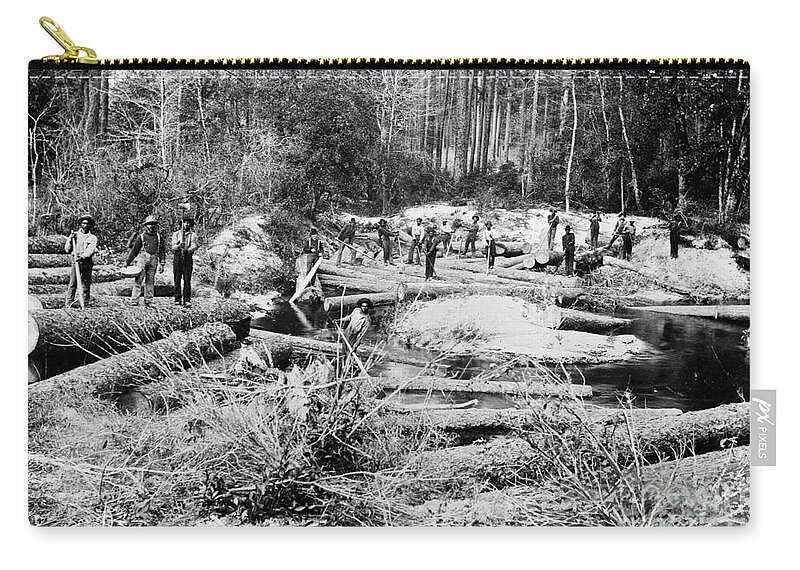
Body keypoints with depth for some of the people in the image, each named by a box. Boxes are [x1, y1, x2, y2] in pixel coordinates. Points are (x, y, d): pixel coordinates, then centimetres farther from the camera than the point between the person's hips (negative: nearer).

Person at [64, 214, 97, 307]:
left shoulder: (93, 238, 8)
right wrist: (70, 240, -6)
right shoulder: (75, 235, 10)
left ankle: (85, 303, 9)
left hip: (87, 263, 1)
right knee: (72, 283, -6)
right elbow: (67, 249, 9)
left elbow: (90, 250, -8)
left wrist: (82, 256, -24)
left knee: (86, 285, 3)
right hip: (75, 262, 0)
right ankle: (68, 302, -5)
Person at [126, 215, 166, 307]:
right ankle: (134, 300, -5)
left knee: (150, 281, 5)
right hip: (142, 259, -2)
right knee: (138, 280, -6)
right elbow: (134, 250, 9)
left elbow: (162, 251, 13)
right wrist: (127, 262, 7)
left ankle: (148, 301, 10)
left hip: (153, 261, 3)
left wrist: (162, 264, 5)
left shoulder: (158, 237, 13)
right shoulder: (141, 237, 5)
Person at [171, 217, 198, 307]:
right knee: (177, 280, 1)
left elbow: (194, 246, -6)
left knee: (187, 280, -8)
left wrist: (187, 250, -26)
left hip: (188, 258, -1)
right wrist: (179, 246, -21)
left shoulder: (193, 235, 9)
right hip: (177, 257, 1)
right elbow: (173, 247, 1)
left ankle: (187, 300, -12)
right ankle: (177, 299, 8)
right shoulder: (176, 234, 12)